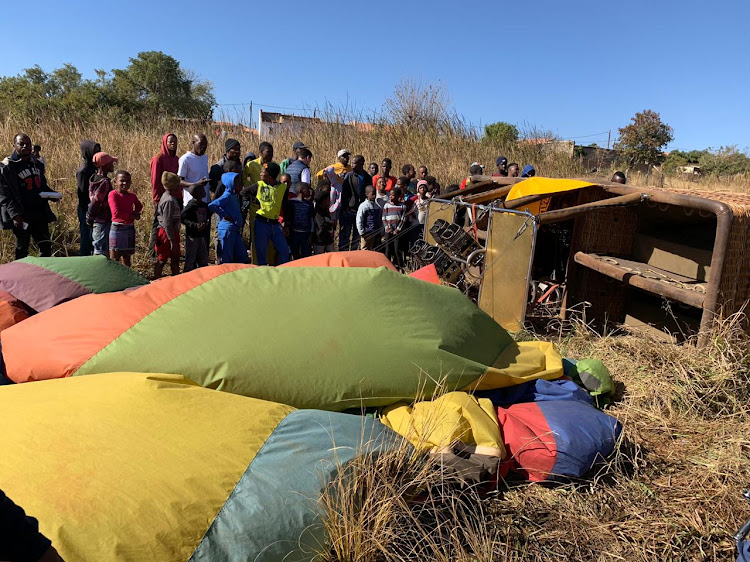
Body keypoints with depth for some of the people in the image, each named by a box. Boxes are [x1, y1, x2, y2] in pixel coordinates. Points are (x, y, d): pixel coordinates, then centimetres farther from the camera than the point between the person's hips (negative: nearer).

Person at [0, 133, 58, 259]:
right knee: (22, 250, 5)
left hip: (40, 213, 6)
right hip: (22, 216, -6)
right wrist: (15, 215, -24)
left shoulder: (37, 164, 14)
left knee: (46, 246, 11)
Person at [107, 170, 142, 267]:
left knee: (127, 256, 15)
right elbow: (116, 213, -20)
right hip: (117, 228, -6)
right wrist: (132, 216, -14)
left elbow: (139, 205, 26)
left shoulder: (132, 195, 6)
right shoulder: (113, 194, -11)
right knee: (114, 258, -2)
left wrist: (136, 212, 4)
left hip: (130, 228, 6)